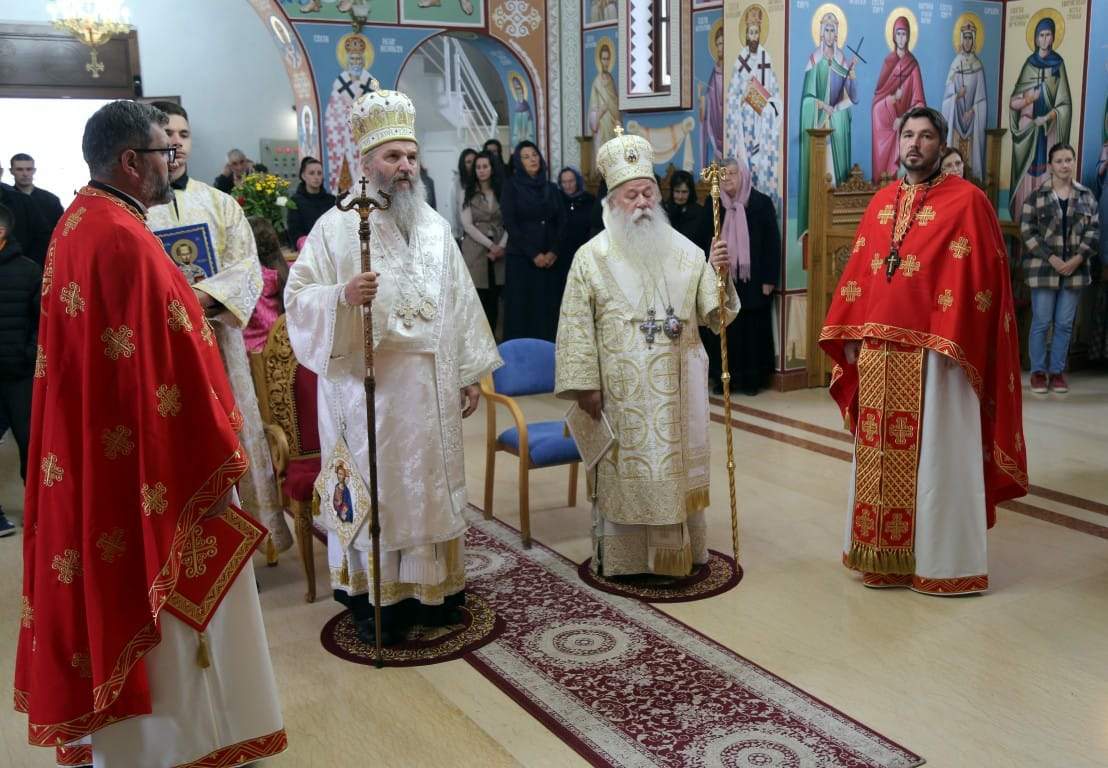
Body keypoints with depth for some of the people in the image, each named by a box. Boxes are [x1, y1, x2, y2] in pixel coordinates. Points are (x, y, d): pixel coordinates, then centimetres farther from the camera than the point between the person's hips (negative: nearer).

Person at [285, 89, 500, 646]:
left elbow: (459, 299, 12)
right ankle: (373, 596, 15)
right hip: (369, 385, -5)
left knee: (432, 484, 12)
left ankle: (431, 585, 26)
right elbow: (298, 298, -8)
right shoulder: (337, 226, -5)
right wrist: (342, 296, -29)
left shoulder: (435, 227, 10)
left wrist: (470, 372, 10)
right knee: (375, 489, 2)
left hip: (432, 388, 5)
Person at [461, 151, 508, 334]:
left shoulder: (502, 191, 9)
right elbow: (467, 225, -5)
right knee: (477, 299, -4)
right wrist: (490, 245, -12)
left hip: (499, 251, 2)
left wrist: (501, 246, -10)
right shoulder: (469, 193, 3)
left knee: (494, 299, 3)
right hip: (475, 250, -2)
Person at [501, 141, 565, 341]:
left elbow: (561, 223, 9)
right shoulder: (511, 188, 2)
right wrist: (533, 254, -12)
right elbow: (510, 224, -6)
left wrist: (554, 252, -7)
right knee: (521, 309, -3)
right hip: (520, 259, -3)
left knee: (547, 309, 0)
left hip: (550, 260, 3)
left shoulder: (551, 188, 13)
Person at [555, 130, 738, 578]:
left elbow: (715, 315, 1)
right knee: (625, 471, 4)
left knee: (677, 468, 10)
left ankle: (679, 549, 24)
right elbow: (577, 327, -5)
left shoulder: (686, 252, 5)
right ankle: (622, 555, 16)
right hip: (622, 391, -3)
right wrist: (584, 384, -10)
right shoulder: (592, 257, -2)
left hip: (677, 388, 3)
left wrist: (720, 276, -17)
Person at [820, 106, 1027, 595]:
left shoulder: (966, 201, -5)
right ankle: (882, 551, 24)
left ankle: (940, 559, 14)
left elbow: (977, 279, -11)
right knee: (879, 452, 11)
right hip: (878, 350, 6)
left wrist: (951, 344, -17)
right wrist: (849, 334, 7)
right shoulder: (881, 202, 13)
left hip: (934, 352, -6)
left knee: (936, 453, 2)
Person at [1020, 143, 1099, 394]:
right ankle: (1038, 372, 10)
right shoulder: (1036, 197, 0)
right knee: (1041, 322, 0)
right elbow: (1027, 230, -6)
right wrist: (1051, 258, -14)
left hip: (1075, 268, 2)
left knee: (1065, 324, 5)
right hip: (1043, 268, -2)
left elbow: (1094, 229, 5)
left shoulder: (1087, 196, 9)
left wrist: (1078, 258, -9)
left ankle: (1057, 371, 15)